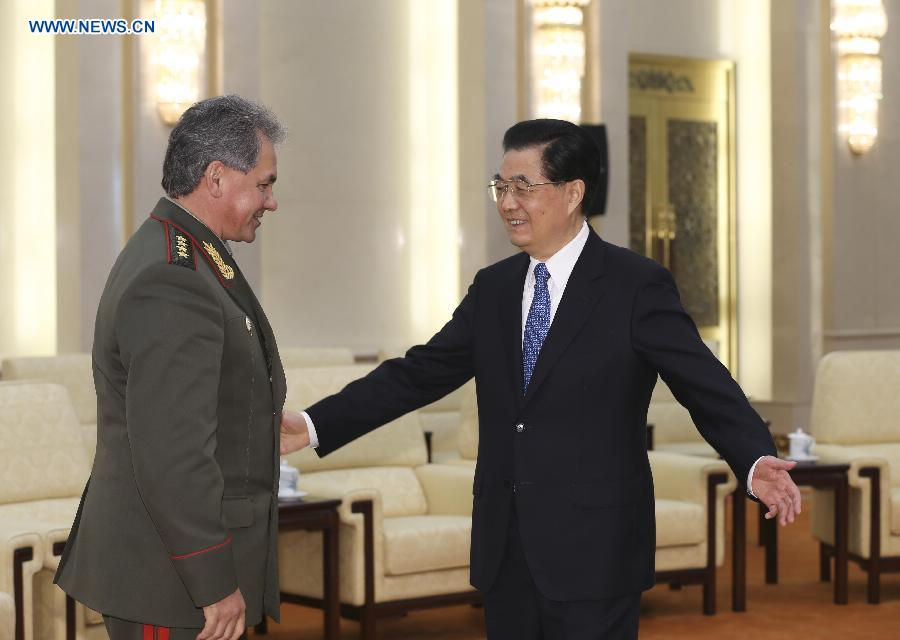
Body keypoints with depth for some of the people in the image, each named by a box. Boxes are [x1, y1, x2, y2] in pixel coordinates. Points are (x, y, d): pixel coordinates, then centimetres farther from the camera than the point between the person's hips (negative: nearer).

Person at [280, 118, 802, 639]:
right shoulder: (493, 288, 11)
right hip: (506, 555, 6)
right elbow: (419, 374, 10)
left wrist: (756, 460, -30)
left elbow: (706, 386, -12)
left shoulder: (637, 286, -6)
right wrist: (316, 425, 2)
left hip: (593, 553, -5)